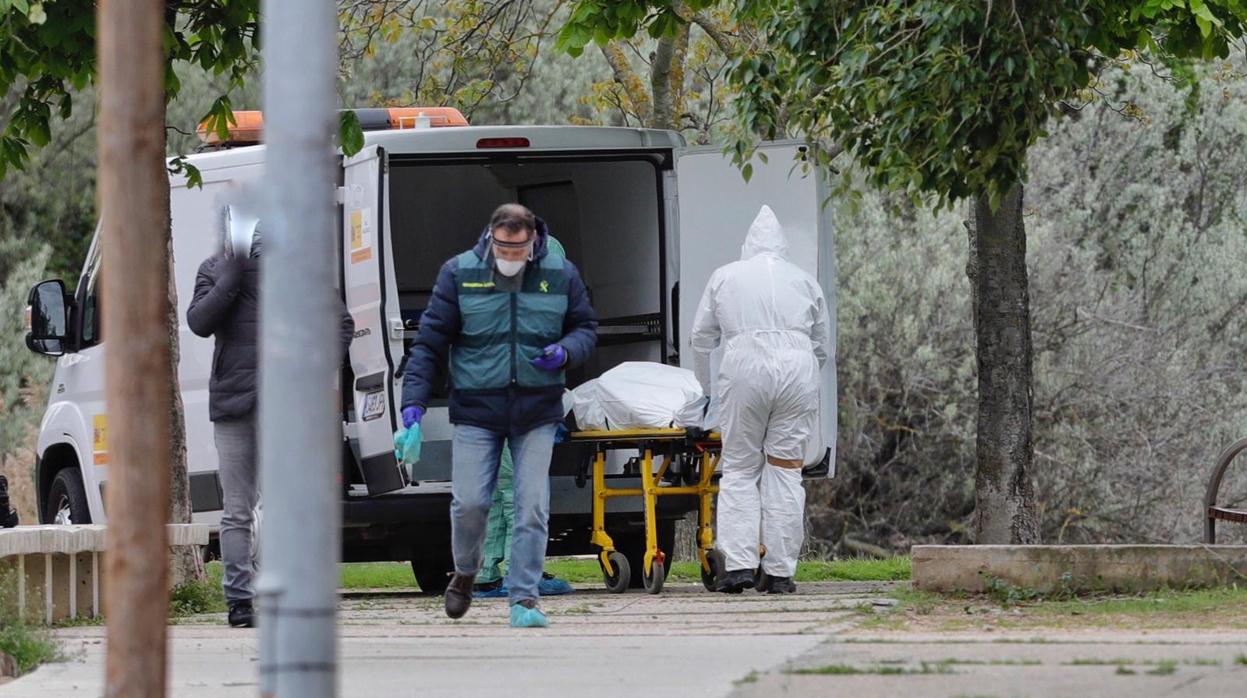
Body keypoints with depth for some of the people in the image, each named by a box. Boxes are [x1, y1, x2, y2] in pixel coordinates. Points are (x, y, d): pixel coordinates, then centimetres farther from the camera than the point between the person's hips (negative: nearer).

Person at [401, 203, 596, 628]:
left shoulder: (561, 276, 3)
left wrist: (565, 352, -9)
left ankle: (523, 599, 0)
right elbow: (430, 341, 2)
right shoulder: (458, 274, 0)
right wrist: (414, 399, -7)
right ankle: (465, 573, 25)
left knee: (532, 508, -6)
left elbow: (586, 328, 14)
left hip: (536, 412, 1)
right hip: (476, 410, -1)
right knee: (469, 502, -4)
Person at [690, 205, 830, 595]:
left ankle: (739, 564, -7)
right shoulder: (804, 281, 20)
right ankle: (780, 573, 0)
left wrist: (703, 388, 34)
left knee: (739, 469, 5)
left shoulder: (725, 277, 17)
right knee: (785, 469, 3)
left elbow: (701, 339, 21)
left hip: (745, 370, -1)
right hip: (797, 369, 1)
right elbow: (821, 346, 23)